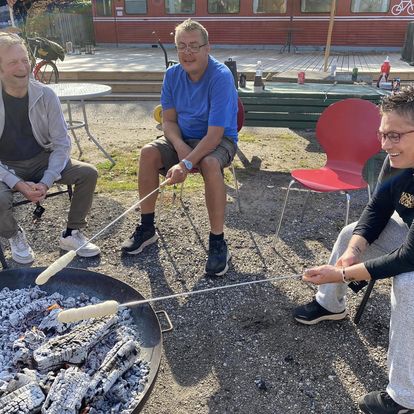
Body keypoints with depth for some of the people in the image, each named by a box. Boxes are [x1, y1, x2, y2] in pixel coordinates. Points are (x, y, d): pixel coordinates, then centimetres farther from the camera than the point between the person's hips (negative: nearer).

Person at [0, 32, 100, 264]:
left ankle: (71, 235, 1)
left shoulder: (45, 95, -9)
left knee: (88, 173, -16)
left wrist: (46, 182, -18)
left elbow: (62, 143, -7)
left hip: (42, 160, 3)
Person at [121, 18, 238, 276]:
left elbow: (214, 135, -28)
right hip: (182, 138, 5)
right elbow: (169, 120, 1)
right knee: (149, 153, -19)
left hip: (220, 140, -5)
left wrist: (186, 164, -37)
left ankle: (218, 242, -23)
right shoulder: (173, 75, -3)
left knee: (210, 164, -37)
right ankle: (147, 228, -5)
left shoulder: (221, 77, -22)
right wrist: (180, 146, -20)